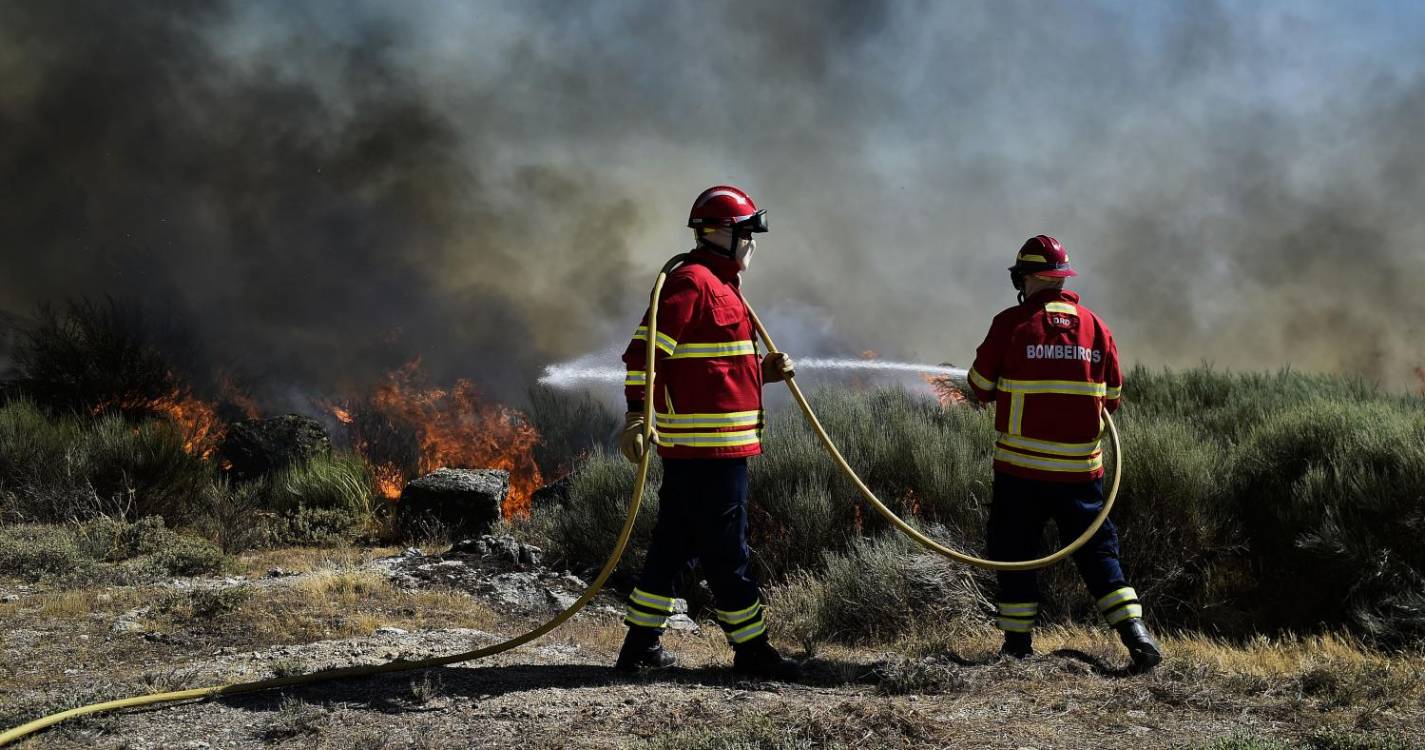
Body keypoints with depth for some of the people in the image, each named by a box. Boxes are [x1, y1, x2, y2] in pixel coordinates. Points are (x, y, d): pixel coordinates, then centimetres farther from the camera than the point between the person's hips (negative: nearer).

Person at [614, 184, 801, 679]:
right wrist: (636, 414, -28)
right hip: (707, 445, -11)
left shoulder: (719, 286, 22)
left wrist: (763, 370, 13)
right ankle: (750, 649, 3)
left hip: (696, 449, 11)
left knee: (676, 545, 13)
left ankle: (640, 647, 19)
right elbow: (645, 351, -20)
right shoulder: (691, 282, -12)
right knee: (726, 550, -3)